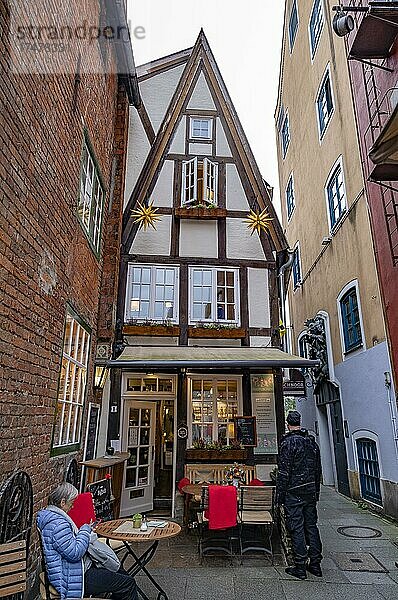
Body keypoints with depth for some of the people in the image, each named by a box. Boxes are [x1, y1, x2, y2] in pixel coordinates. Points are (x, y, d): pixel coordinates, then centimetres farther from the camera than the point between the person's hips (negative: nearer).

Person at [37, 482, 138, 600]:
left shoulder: (49, 514, 7)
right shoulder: (58, 524, -28)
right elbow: (75, 553, -29)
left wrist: (87, 530, 9)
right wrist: (85, 530, -15)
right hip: (71, 579, -11)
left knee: (121, 573, 19)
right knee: (128, 584, -9)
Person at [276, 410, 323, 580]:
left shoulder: (288, 442, -15)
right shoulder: (312, 441, 6)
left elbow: (283, 472, -16)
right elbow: (318, 469, 13)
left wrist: (280, 494, -9)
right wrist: (316, 491, 21)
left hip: (294, 492, -6)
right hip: (310, 491, 7)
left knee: (297, 528, 2)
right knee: (311, 525, 15)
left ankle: (300, 567, 9)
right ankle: (315, 564, 23)